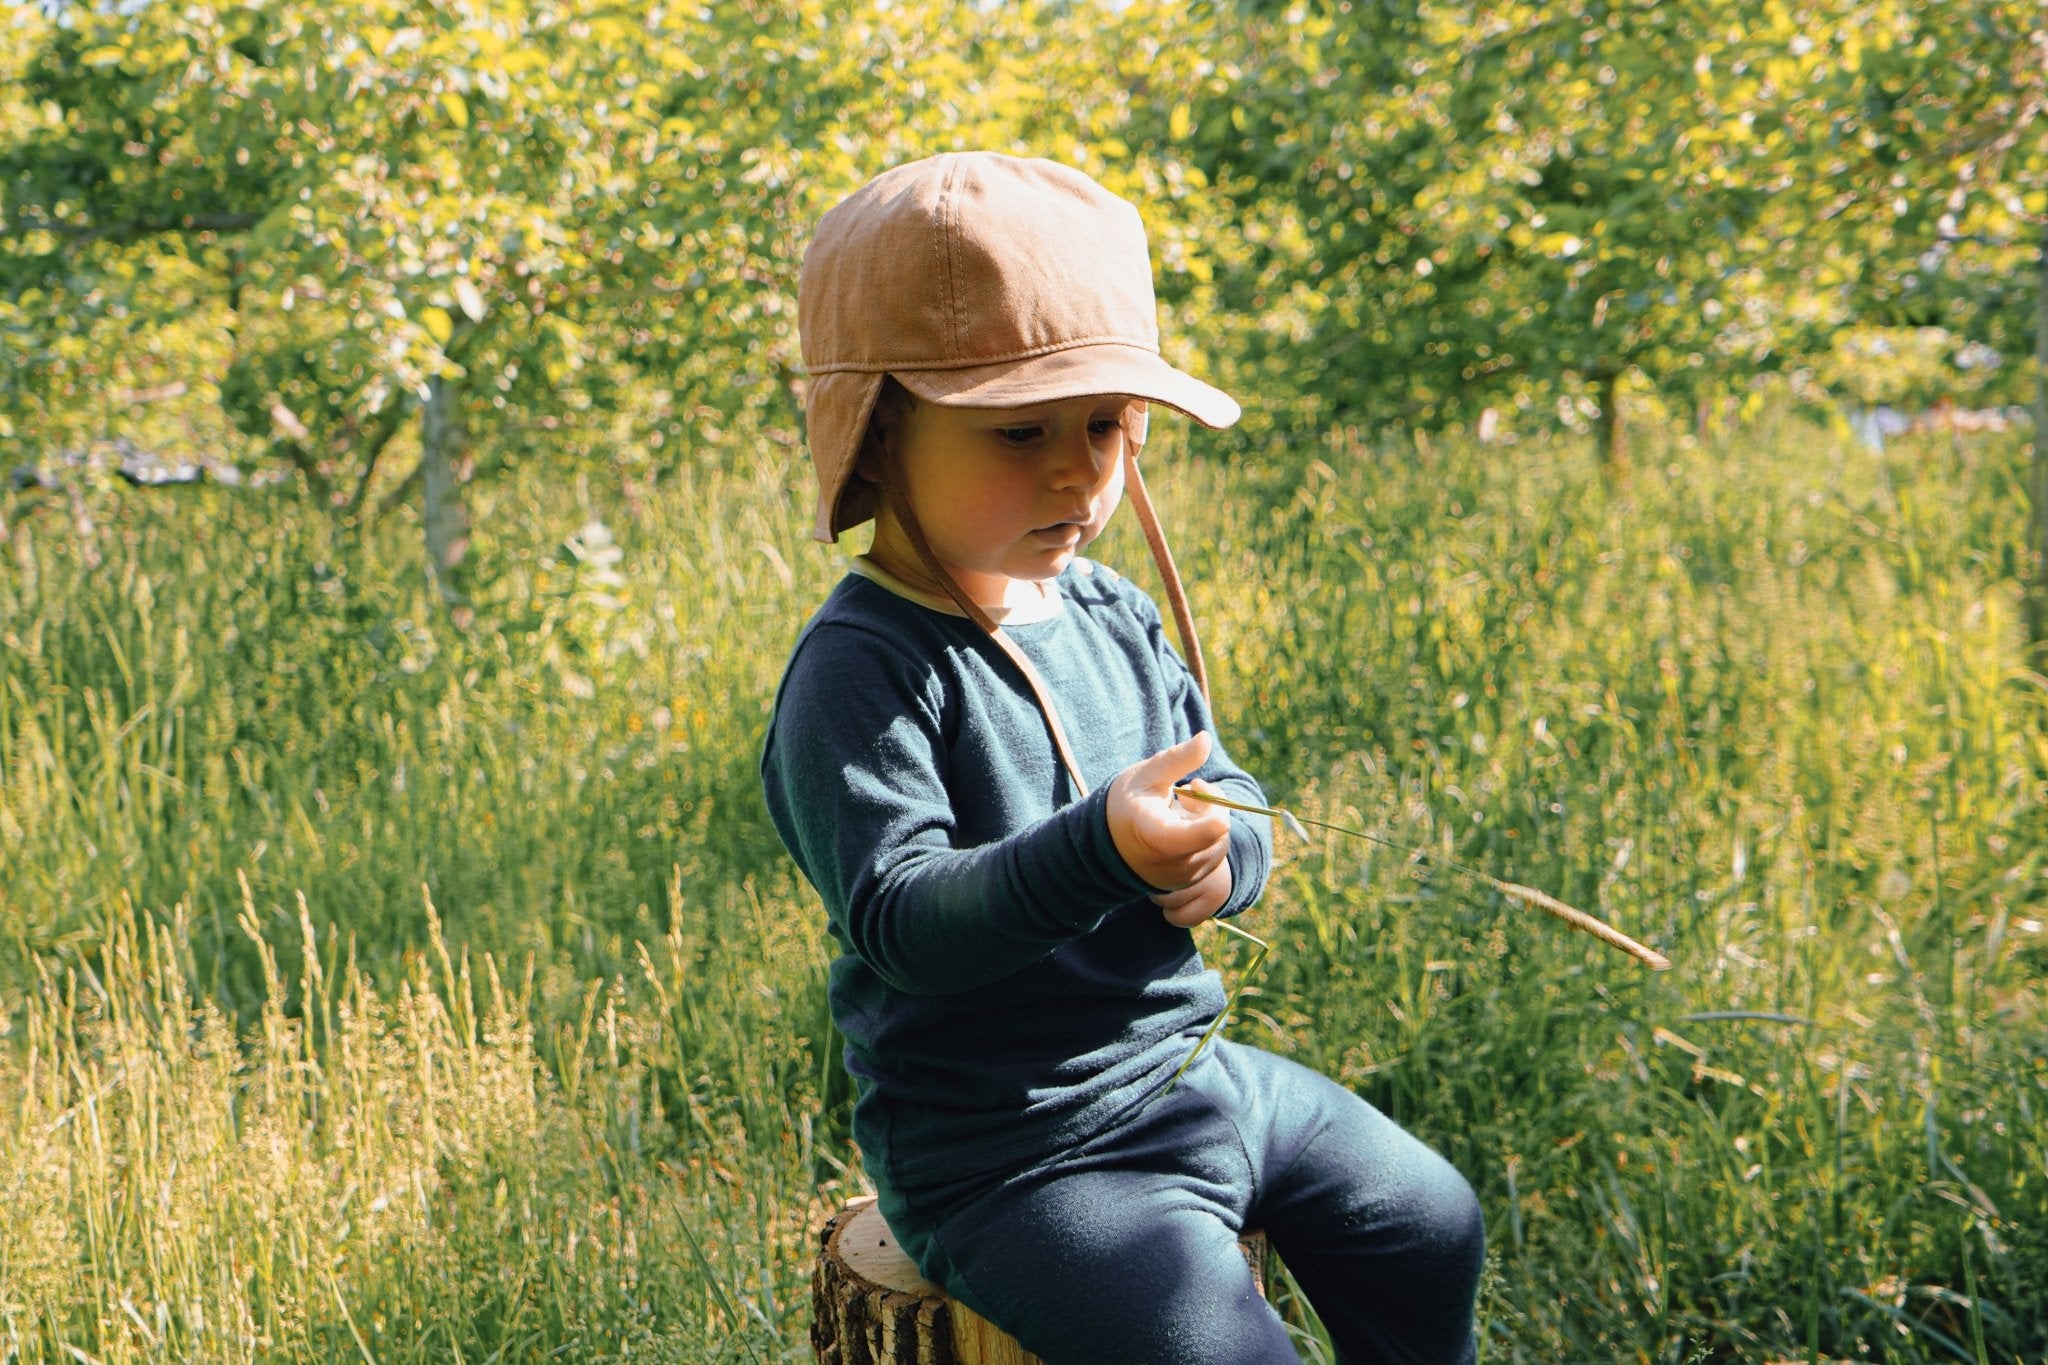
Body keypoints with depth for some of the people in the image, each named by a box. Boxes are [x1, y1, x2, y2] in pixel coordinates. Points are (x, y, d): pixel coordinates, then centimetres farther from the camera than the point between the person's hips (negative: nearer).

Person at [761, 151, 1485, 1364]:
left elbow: (1230, 793, 10)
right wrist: (1101, 849, -43)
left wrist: (1220, 856, -15)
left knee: (1428, 1222, 20)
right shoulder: (860, 673, -20)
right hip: (1011, 1153, -8)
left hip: (1189, 1068, 8)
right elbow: (899, 917, -28)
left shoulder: (1115, 615, 4)